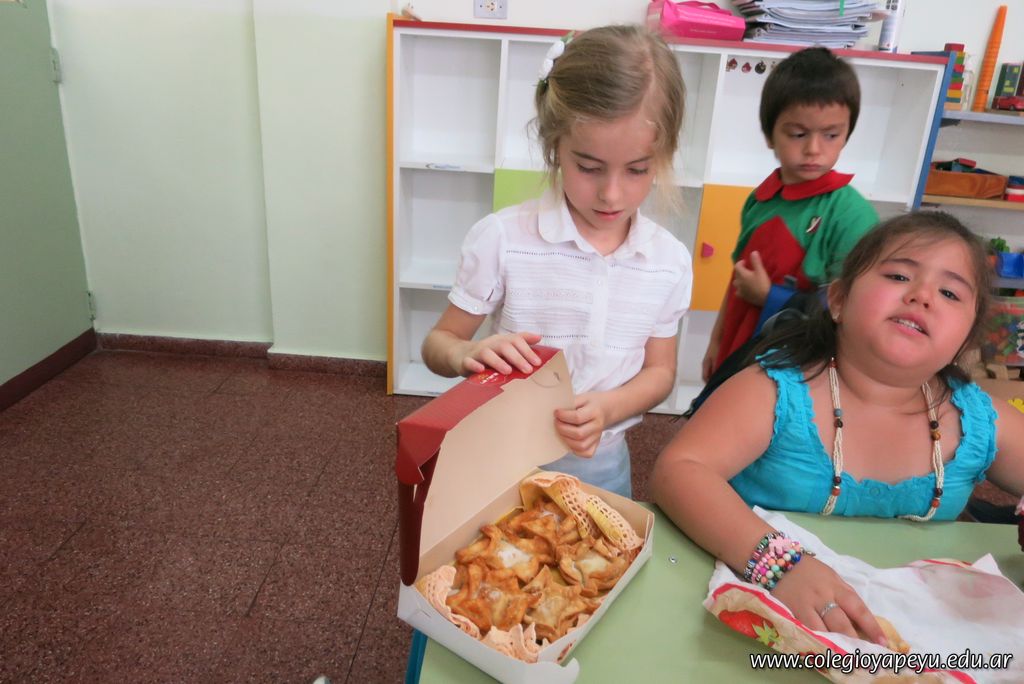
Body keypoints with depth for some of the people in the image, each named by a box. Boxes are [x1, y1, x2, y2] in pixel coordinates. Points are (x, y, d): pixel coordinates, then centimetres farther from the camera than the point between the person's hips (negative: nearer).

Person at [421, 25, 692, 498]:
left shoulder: (670, 260, -9)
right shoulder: (501, 238, -19)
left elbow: (659, 370, 1)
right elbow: (439, 343, -9)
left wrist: (609, 408, -20)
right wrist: (469, 354, -33)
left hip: (601, 466, 3)